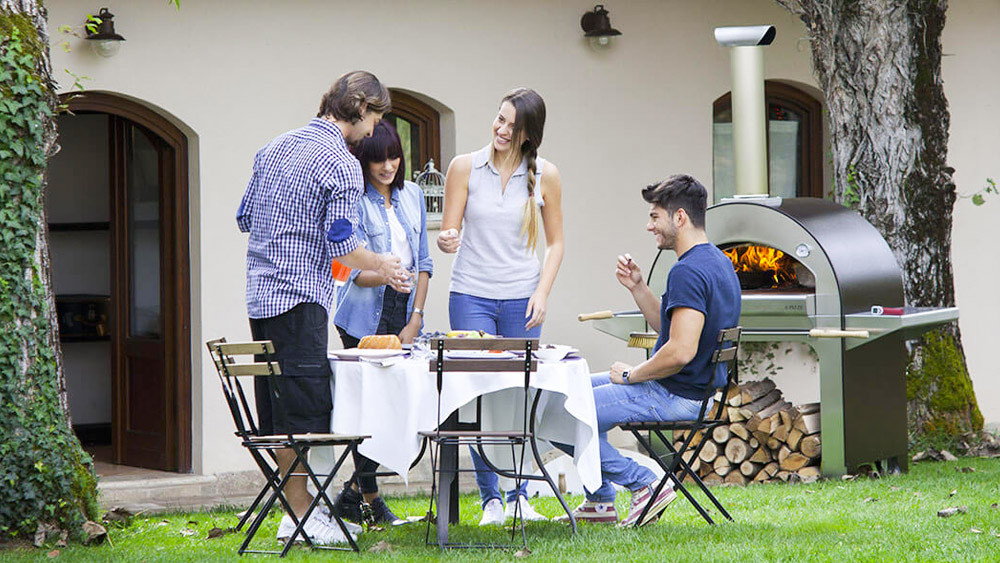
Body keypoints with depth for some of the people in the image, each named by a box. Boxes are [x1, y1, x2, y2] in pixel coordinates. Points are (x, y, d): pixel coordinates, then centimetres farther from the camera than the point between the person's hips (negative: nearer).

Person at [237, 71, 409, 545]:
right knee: (302, 407, -5)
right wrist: (380, 265, 6)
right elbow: (342, 246, -12)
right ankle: (300, 518, -4)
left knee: (279, 407, 11)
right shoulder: (341, 165, -10)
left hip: (260, 293, 9)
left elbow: (244, 217, 20)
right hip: (299, 297, -9)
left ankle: (297, 508, 16)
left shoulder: (274, 147, 15)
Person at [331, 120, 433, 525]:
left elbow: (422, 261, 13)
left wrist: (416, 318, 4)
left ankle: (354, 493, 14)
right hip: (364, 314, -5)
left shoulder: (413, 196, 11)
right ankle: (369, 496, 6)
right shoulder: (354, 201, -7)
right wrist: (386, 276, -33)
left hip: (403, 312, 5)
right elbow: (354, 270, -12)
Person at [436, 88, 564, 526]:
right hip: (471, 295, -1)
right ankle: (490, 499, -1)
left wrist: (542, 293, -4)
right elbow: (448, 234, 1)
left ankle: (519, 496, 10)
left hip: (521, 298, 1)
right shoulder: (466, 168, 0)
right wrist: (447, 241, -23)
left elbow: (555, 242, 9)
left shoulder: (545, 175, 2)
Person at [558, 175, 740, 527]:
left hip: (673, 397, -11)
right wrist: (637, 287, 8)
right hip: (695, 389, 11)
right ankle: (600, 502, 25)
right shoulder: (717, 263, 11)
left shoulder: (688, 272, -23)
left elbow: (680, 350, -31)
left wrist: (631, 375, -16)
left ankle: (643, 485, -4)